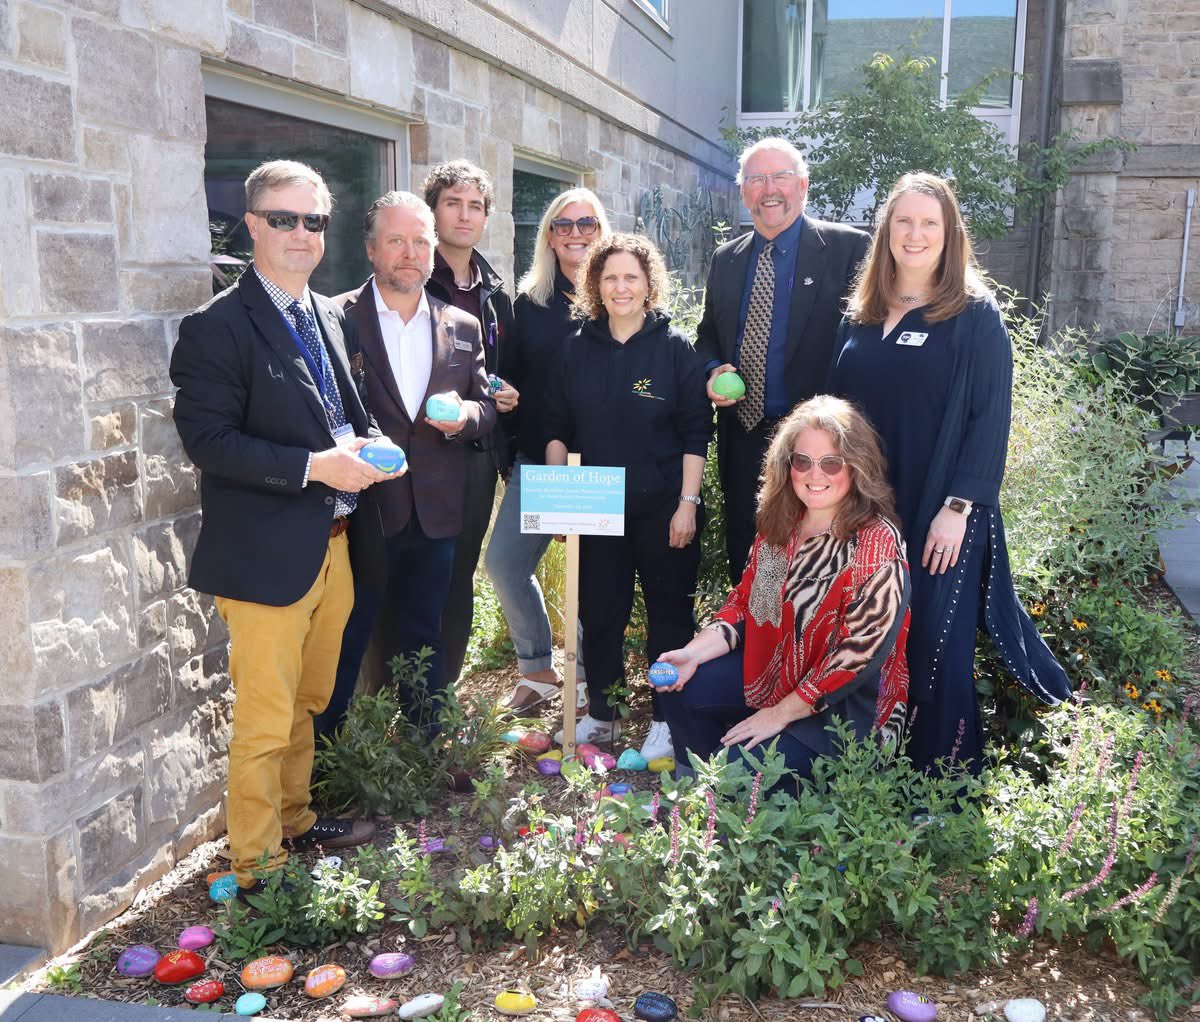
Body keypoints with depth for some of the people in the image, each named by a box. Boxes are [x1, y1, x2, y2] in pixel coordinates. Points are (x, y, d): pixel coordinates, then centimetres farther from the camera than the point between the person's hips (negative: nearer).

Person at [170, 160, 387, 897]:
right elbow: (208, 440, -17)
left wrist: (367, 443, -1)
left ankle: (296, 821, 39)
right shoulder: (218, 327, -10)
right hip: (268, 553, -7)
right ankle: (256, 864, 18)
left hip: (336, 544, 7)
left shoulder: (331, 317, 12)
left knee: (308, 703, 21)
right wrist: (313, 467, -23)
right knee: (266, 719, 1)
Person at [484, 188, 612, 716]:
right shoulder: (529, 300, 8)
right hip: (536, 457, 3)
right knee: (504, 561, -1)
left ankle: (589, 674, 23)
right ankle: (537, 668, 18)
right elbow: (509, 375, 9)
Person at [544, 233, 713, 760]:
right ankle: (600, 713, 26)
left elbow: (695, 433, -5)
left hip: (663, 508, -3)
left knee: (669, 614, 6)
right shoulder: (578, 348, 5)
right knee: (598, 613, 10)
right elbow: (557, 428, 8)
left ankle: (666, 719, 20)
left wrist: (687, 503, -10)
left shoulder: (675, 347, -3)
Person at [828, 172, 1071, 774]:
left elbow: (990, 418, -10)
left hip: (940, 515, -5)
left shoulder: (975, 315, -5)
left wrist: (958, 507, -16)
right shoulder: (861, 313, 10)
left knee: (935, 645, 2)